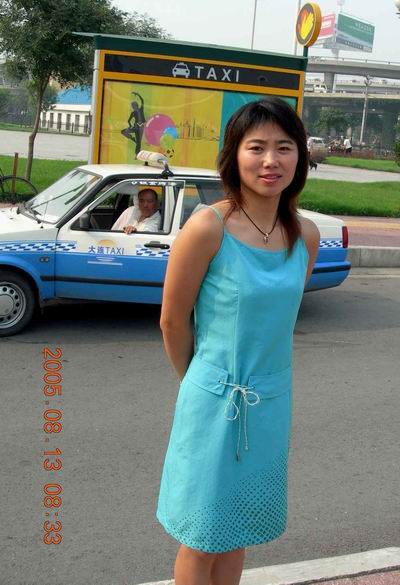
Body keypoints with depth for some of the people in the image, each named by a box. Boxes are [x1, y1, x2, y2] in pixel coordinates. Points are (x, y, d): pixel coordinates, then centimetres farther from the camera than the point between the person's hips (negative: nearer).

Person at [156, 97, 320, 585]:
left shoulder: (306, 235, -3)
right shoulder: (208, 228, -18)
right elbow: (173, 321, -8)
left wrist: (255, 367, 11)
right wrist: (198, 378, 5)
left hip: (273, 400, 5)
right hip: (215, 400, -4)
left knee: (236, 531, 21)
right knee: (203, 540, 12)